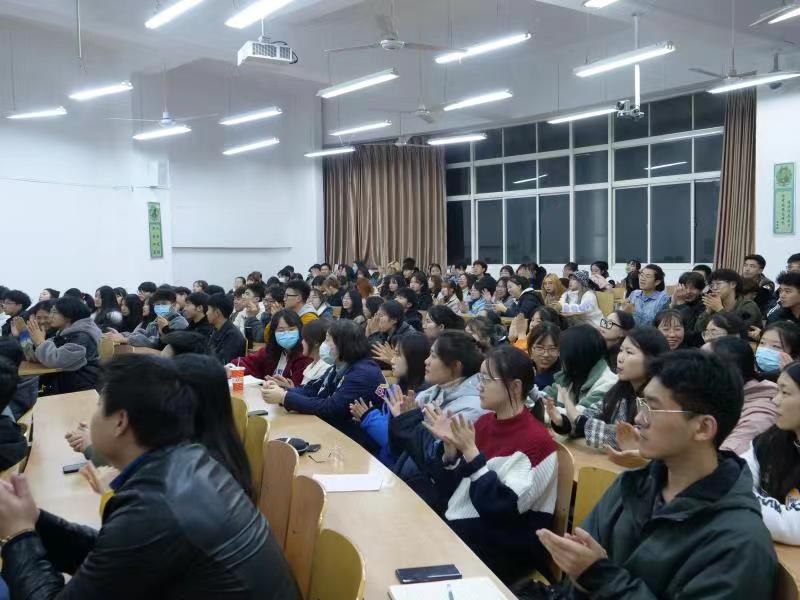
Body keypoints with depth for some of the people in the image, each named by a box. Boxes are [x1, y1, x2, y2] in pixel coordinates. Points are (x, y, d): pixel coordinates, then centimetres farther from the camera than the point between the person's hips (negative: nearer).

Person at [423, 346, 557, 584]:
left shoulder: (536, 440, -15)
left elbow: (503, 510, -22)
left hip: (505, 552, -6)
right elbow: (448, 491, 6)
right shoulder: (484, 423, 5)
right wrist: (449, 447, -11)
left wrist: (470, 452, -22)